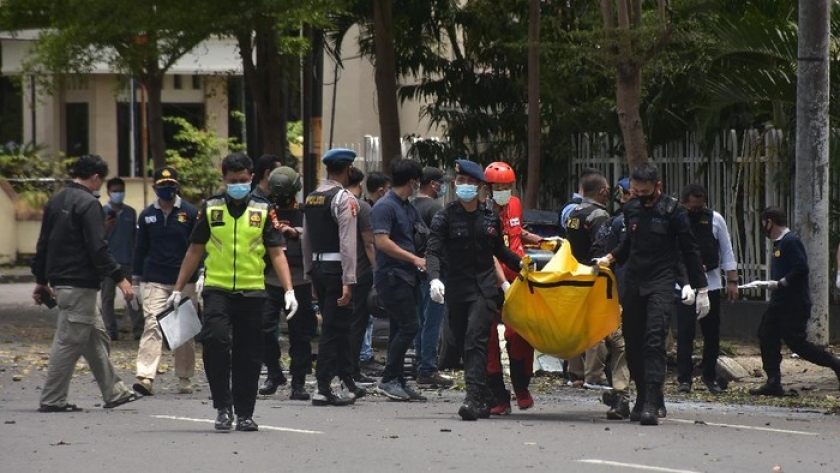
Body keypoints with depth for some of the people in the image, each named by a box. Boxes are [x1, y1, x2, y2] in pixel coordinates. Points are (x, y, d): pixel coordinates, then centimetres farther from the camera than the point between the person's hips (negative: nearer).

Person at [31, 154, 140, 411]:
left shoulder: (56, 201, 13)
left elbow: (43, 244, 19)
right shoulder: (89, 204, -13)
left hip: (59, 281, 9)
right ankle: (52, 399, -3)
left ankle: (113, 392, 20)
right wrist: (119, 278, -16)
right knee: (69, 341, -4)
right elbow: (98, 248, -20)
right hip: (80, 284, -9)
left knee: (96, 337, 16)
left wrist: (41, 280, 27)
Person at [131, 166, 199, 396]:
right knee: (152, 326, -13)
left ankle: (185, 379, 17)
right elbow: (140, 249, 14)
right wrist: (136, 280, 13)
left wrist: (202, 273, -8)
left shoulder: (190, 213, 1)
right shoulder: (147, 215, 8)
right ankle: (145, 376, -23)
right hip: (155, 281, 1)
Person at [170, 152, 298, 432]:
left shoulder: (264, 211, 5)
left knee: (249, 356, 5)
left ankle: (245, 414, 17)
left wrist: (289, 291, -7)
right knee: (215, 341, -21)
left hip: (252, 292, 1)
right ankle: (223, 407, -11)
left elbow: (277, 253, 4)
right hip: (217, 290, -1)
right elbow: (195, 251, 12)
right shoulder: (210, 209, 7)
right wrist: (178, 289, 10)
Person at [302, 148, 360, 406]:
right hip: (336, 269, -8)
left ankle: (347, 381, 26)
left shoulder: (311, 198, 13)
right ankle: (323, 389, -4)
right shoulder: (344, 199, -12)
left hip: (317, 268, 8)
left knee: (336, 327, 17)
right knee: (333, 329, -4)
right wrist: (348, 282, -19)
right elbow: (347, 243, -18)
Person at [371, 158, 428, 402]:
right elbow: (382, 242, -19)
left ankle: (398, 382, 11)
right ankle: (388, 380, -11)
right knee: (409, 326, -14)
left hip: (407, 276, 9)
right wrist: (415, 259, -16)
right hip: (392, 276, -9)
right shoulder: (385, 206, -11)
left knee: (400, 329, 9)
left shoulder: (409, 208, 18)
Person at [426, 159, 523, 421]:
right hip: (457, 288, 1)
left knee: (476, 339, -16)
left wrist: (520, 264, 9)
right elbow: (433, 250, -9)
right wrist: (434, 278, -25)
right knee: (464, 342, 4)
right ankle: (484, 399, 14)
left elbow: (500, 250, 24)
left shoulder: (490, 217, 10)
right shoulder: (446, 216, 2)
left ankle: (474, 397, -26)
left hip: (485, 286, -1)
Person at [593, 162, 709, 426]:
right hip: (634, 283, 6)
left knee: (654, 341, -16)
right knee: (633, 343, 7)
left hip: (661, 284, -6)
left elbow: (690, 250, -2)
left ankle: (651, 405, -22)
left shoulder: (672, 210, -5)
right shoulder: (631, 209, 10)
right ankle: (643, 397, 21)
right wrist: (610, 258, 8)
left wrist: (702, 289, -3)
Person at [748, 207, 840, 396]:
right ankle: (773, 384, 7)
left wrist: (779, 284, -19)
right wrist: (772, 284, 10)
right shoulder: (780, 243, 15)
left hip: (794, 306, -10)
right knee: (767, 337, 6)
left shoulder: (791, 242, -16)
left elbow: (801, 269, -25)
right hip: (779, 304, 10)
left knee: (796, 342, -9)